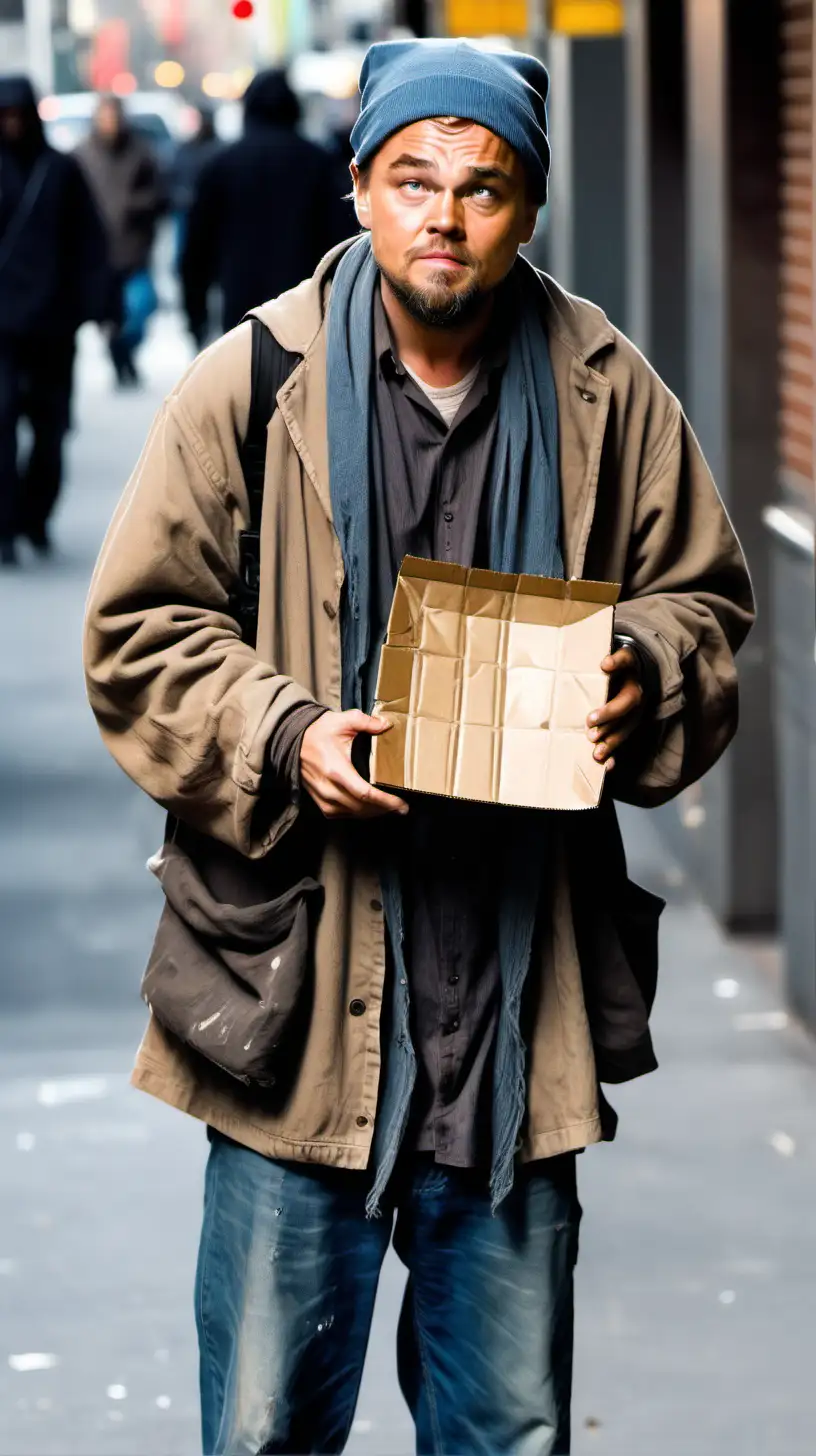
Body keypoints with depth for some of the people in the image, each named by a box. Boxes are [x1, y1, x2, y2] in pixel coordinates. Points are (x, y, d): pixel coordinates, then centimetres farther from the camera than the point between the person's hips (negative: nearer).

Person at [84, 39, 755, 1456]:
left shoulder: (605, 392, 4)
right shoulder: (253, 384, -2)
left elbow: (704, 596, 15)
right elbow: (139, 630, 1)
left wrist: (638, 675, -7)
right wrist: (281, 739, -15)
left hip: (524, 991, 2)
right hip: (299, 977, -2)